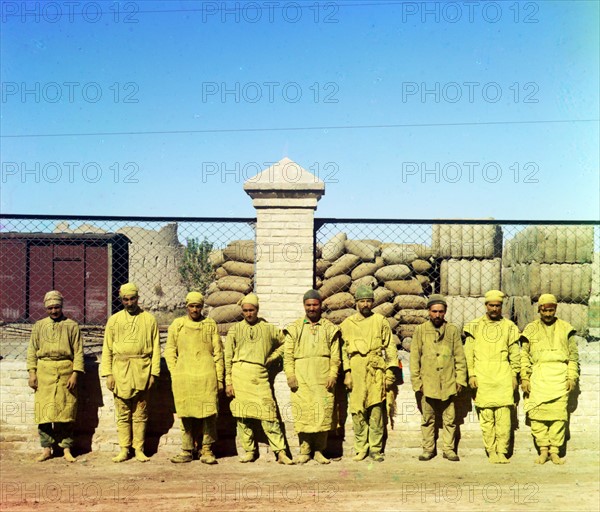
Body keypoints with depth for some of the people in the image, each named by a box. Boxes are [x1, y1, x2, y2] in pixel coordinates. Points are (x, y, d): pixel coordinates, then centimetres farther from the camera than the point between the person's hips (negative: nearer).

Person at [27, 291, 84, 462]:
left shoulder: (71, 326, 5)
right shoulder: (39, 326, 11)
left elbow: (78, 352, 2)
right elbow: (32, 350, 11)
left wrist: (75, 374, -7)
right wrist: (32, 373, 1)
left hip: (66, 371, -1)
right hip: (44, 371, 1)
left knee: (66, 410, 0)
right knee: (44, 411, 0)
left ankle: (66, 449, 8)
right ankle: (46, 449, 8)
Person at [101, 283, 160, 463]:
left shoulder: (149, 319, 5)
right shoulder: (114, 320, 7)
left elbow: (156, 348, 5)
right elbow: (107, 349, 7)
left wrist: (154, 373, -2)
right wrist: (108, 374, -1)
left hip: (142, 371, -1)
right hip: (120, 371, 1)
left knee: (140, 413, 4)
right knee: (123, 414, 4)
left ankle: (139, 449, 11)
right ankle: (124, 449, 10)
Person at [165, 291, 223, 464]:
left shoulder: (211, 325, 8)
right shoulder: (177, 325, 10)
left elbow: (218, 353, 9)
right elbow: (169, 351, 12)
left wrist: (220, 379, 5)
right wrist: (174, 374, 3)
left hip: (206, 375, -1)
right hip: (183, 377, 1)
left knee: (208, 413, -4)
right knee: (186, 414, 2)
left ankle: (206, 450, 6)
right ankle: (187, 451, 11)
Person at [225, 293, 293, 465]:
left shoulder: (268, 328, 11)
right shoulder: (235, 330, 10)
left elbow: (284, 343, 23)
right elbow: (228, 358, 9)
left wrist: (271, 358, 10)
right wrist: (228, 382, 3)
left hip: (260, 376, -1)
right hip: (239, 374, 1)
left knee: (268, 413, -8)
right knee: (243, 414, 3)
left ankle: (280, 452, -8)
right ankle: (249, 451, 14)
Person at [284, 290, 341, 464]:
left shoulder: (330, 328, 12)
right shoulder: (295, 328, 10)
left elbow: (335, 355, 8)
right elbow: (288, 354, 6)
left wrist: (333, 375, -3)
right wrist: (290, 375, -4)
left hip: (323, 378, 1)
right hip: (301, 378, 0)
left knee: (323, 413, -2)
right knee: (302, 413, -4)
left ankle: (319, 451, 8)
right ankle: (304, 450, 6)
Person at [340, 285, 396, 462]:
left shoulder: (381, 321, 9)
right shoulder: (347, 324, 11)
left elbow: (389, 347, 8)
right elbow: (344, 350, 11)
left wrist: (390, 371, 2)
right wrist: (347, 373, 2)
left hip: (377, 370, -1)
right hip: (356, 370, 1)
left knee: (376, 409, -2)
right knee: (357, 411, -1)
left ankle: (376, 448, 7)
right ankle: (361, 447, 10)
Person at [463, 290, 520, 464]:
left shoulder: (509, 327, 10)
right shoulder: (475, 326, 8)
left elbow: (514, 353, 13)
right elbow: (469, 352, 7)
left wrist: (514, 375, 7)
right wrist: (471, 374, 1)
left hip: (503, 377, 0)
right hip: (482, 377, 0)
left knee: (504, 416, -4)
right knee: (486, 416, 0)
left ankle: (502, 451, 2)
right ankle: (491, 451, 7)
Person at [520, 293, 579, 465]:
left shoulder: (566, 328, 10)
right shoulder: (531, 329, 10)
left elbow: (573, 355, 11)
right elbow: (524, 355, 9)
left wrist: (572, 377, 3)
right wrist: (524, 378, 2)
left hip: (560, 376, 0)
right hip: (538, 376, 0)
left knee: (559, 414, -5)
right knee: (537, 413, -5)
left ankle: (554, 451, 3)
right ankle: (543, 450, 5)